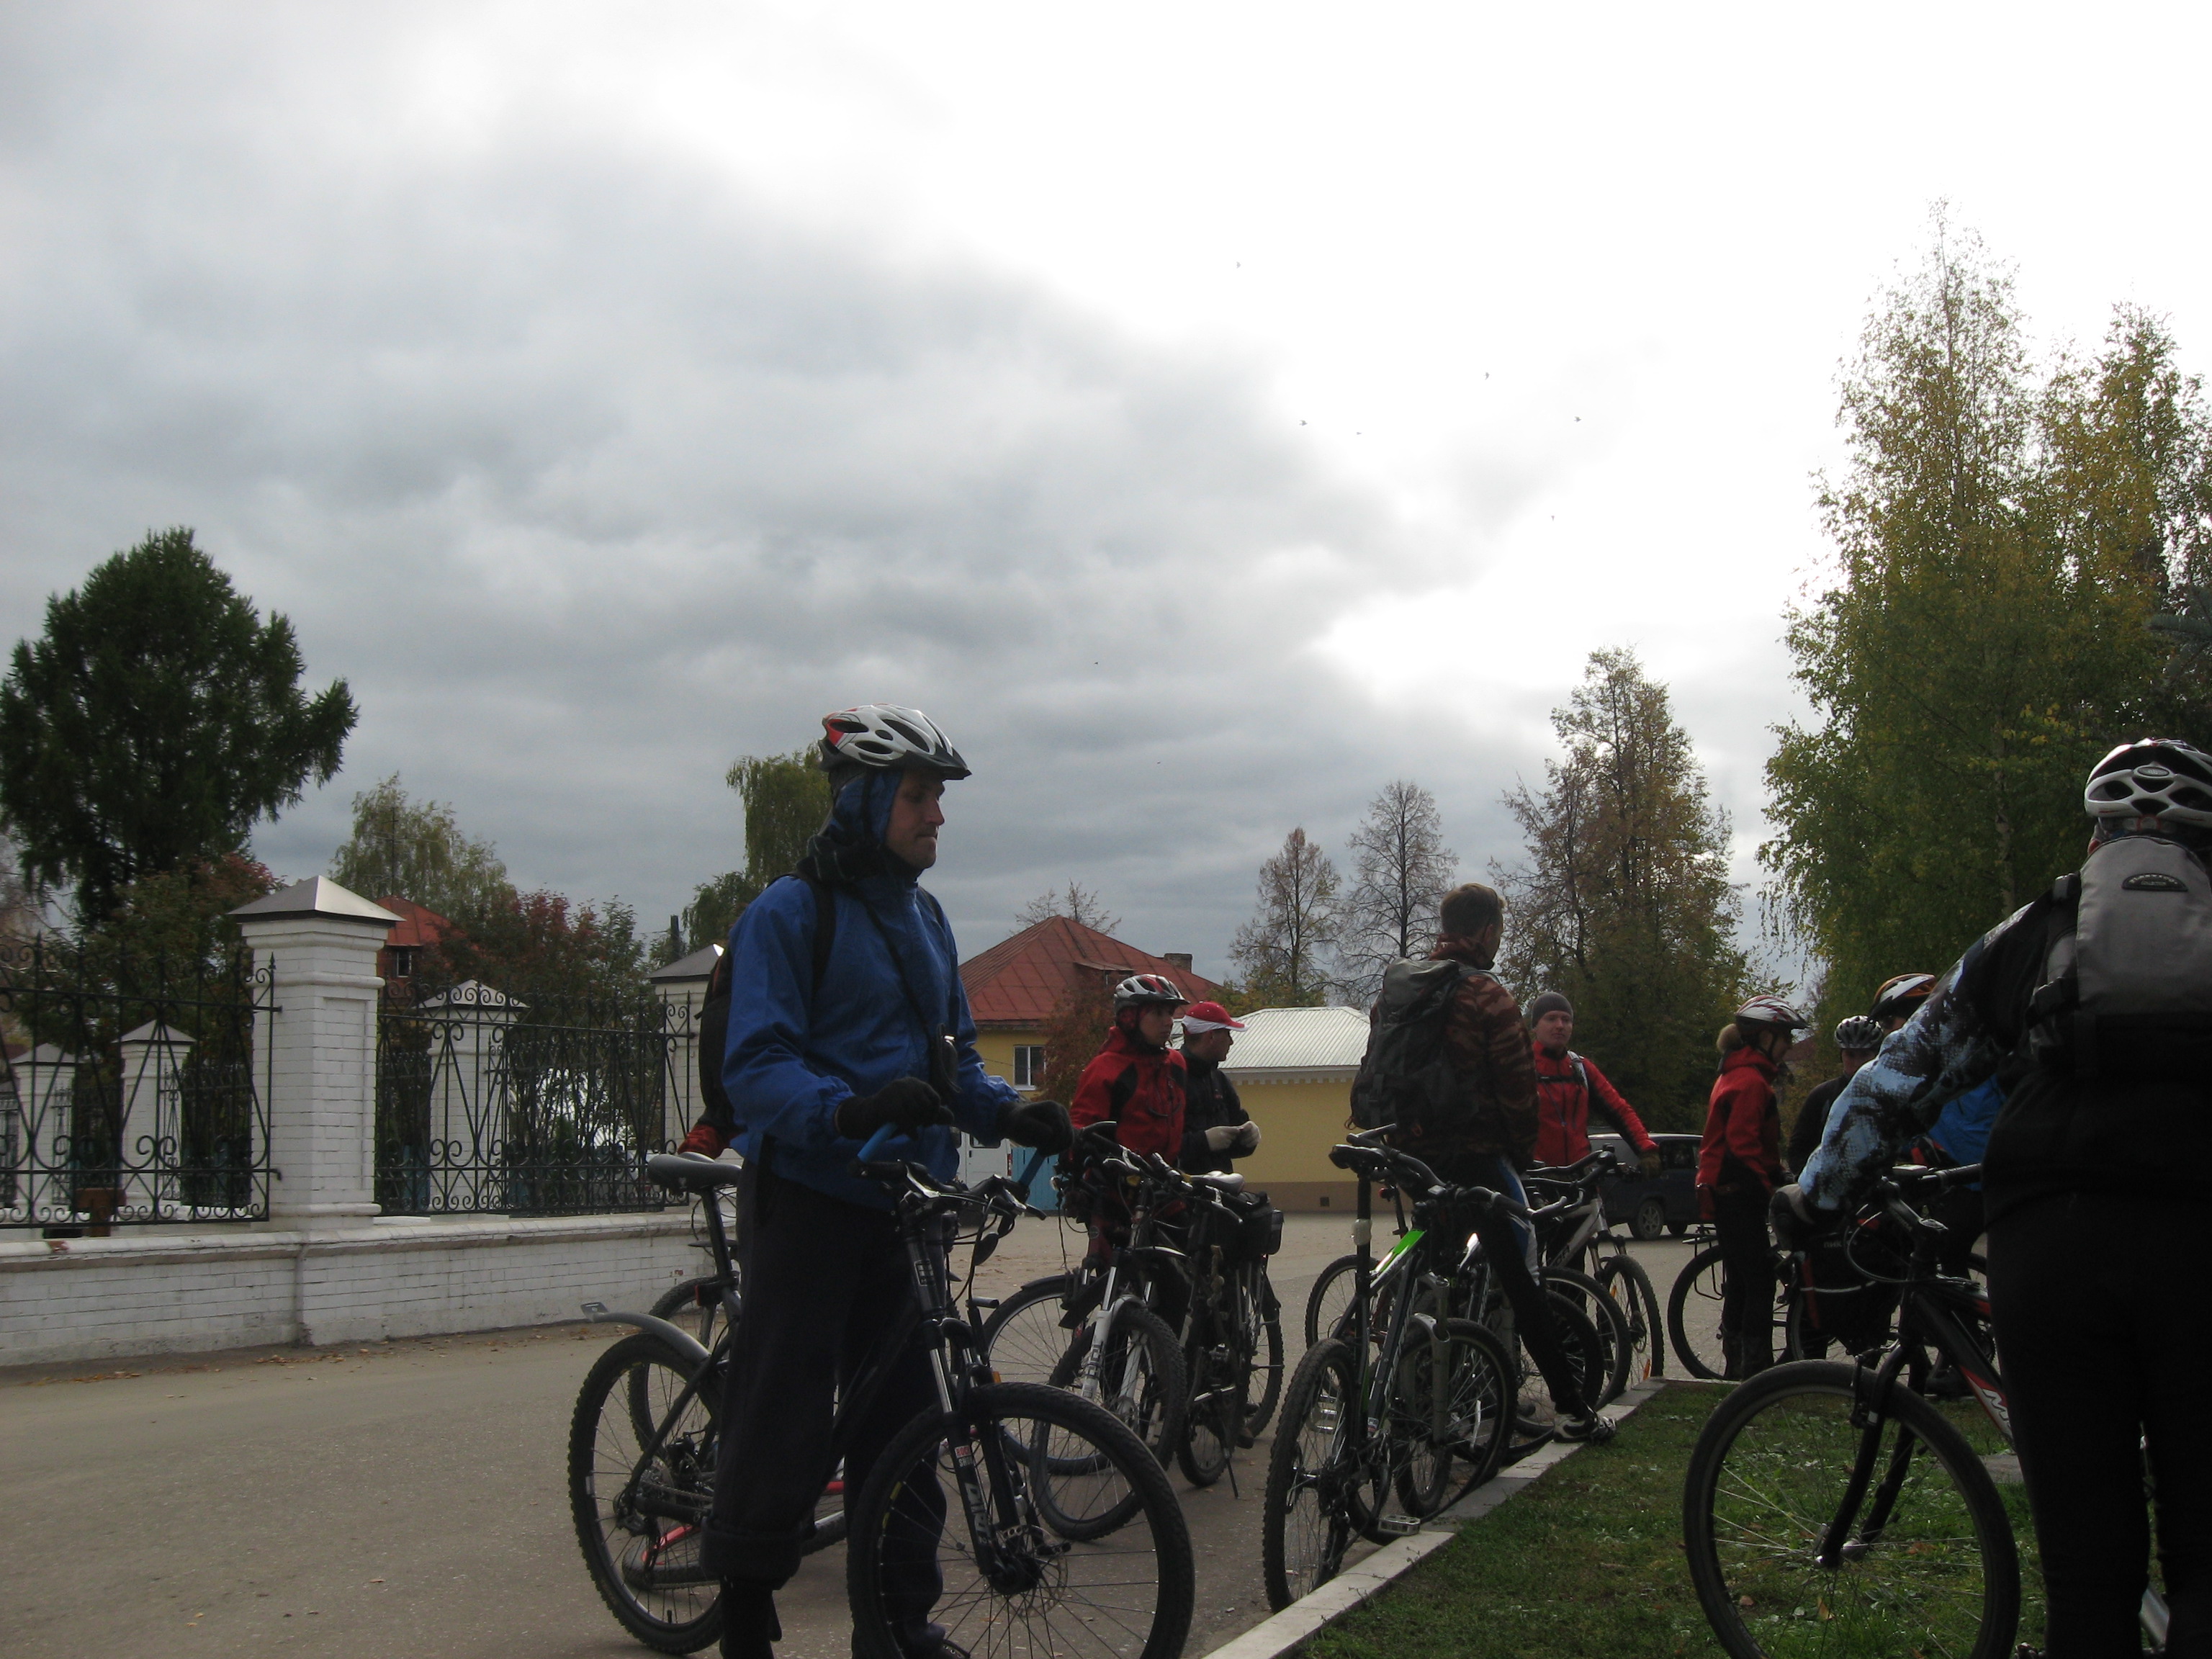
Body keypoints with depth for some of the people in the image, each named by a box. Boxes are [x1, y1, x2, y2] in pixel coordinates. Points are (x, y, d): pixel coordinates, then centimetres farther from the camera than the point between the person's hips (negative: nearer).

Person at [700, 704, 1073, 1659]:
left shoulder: (923, 917, 14)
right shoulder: (789, 914, -10)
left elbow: (954, 1052, 19)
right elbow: (757, 1067, -17)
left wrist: (1007, 1112, 0)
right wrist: (851, 1110, -35)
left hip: (899, 1198, 7)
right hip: (808, 1197, -7)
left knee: (902, 1420, 10)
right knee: (783, 1426, -3)